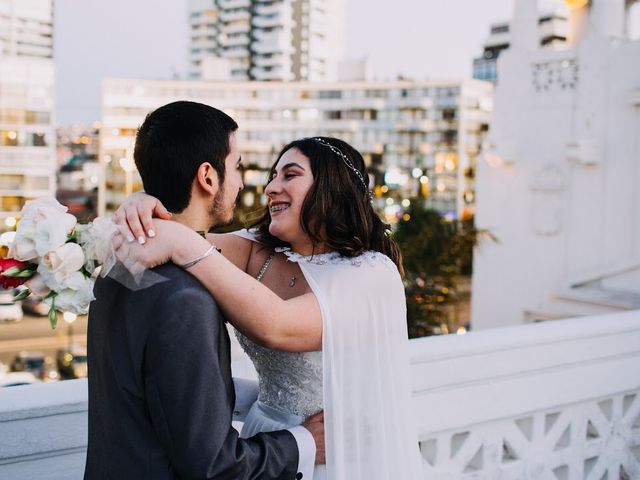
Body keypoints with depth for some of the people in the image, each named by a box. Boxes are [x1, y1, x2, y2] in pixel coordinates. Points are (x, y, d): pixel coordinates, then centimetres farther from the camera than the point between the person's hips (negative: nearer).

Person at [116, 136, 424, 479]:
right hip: (264, 447, 5)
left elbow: (276, 326, -34)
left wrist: (184, 245, -38)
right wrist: (141, 208, -33)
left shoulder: (372, 274, -20)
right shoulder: (257, 251, 1)